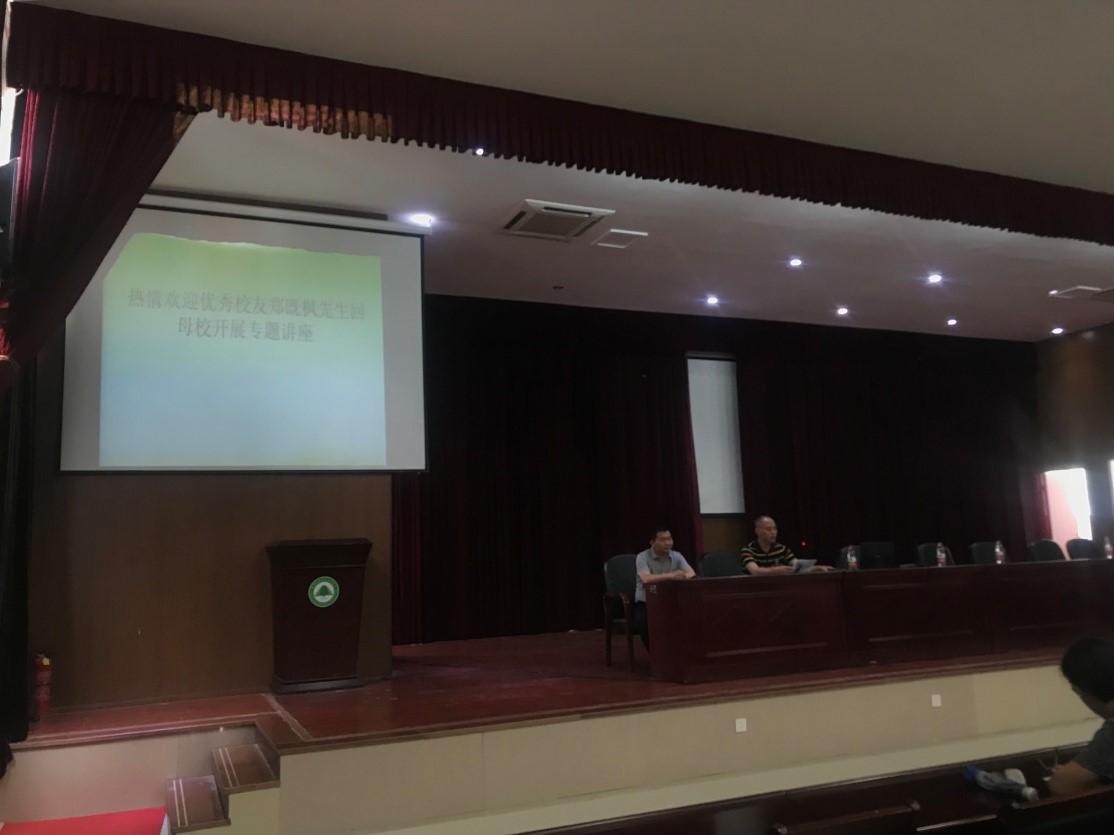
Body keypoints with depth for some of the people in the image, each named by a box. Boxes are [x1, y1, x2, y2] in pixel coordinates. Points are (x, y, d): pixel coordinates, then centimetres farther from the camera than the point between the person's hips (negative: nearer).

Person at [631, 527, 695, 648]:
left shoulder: (676, 556, 4)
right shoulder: (642, 557, -10)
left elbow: (691, 573, -10)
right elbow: (646, 579, -28)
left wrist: (681, 577, -34)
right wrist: (670, 575, -40)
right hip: (646, 603, -3)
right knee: (644, 621, -35)